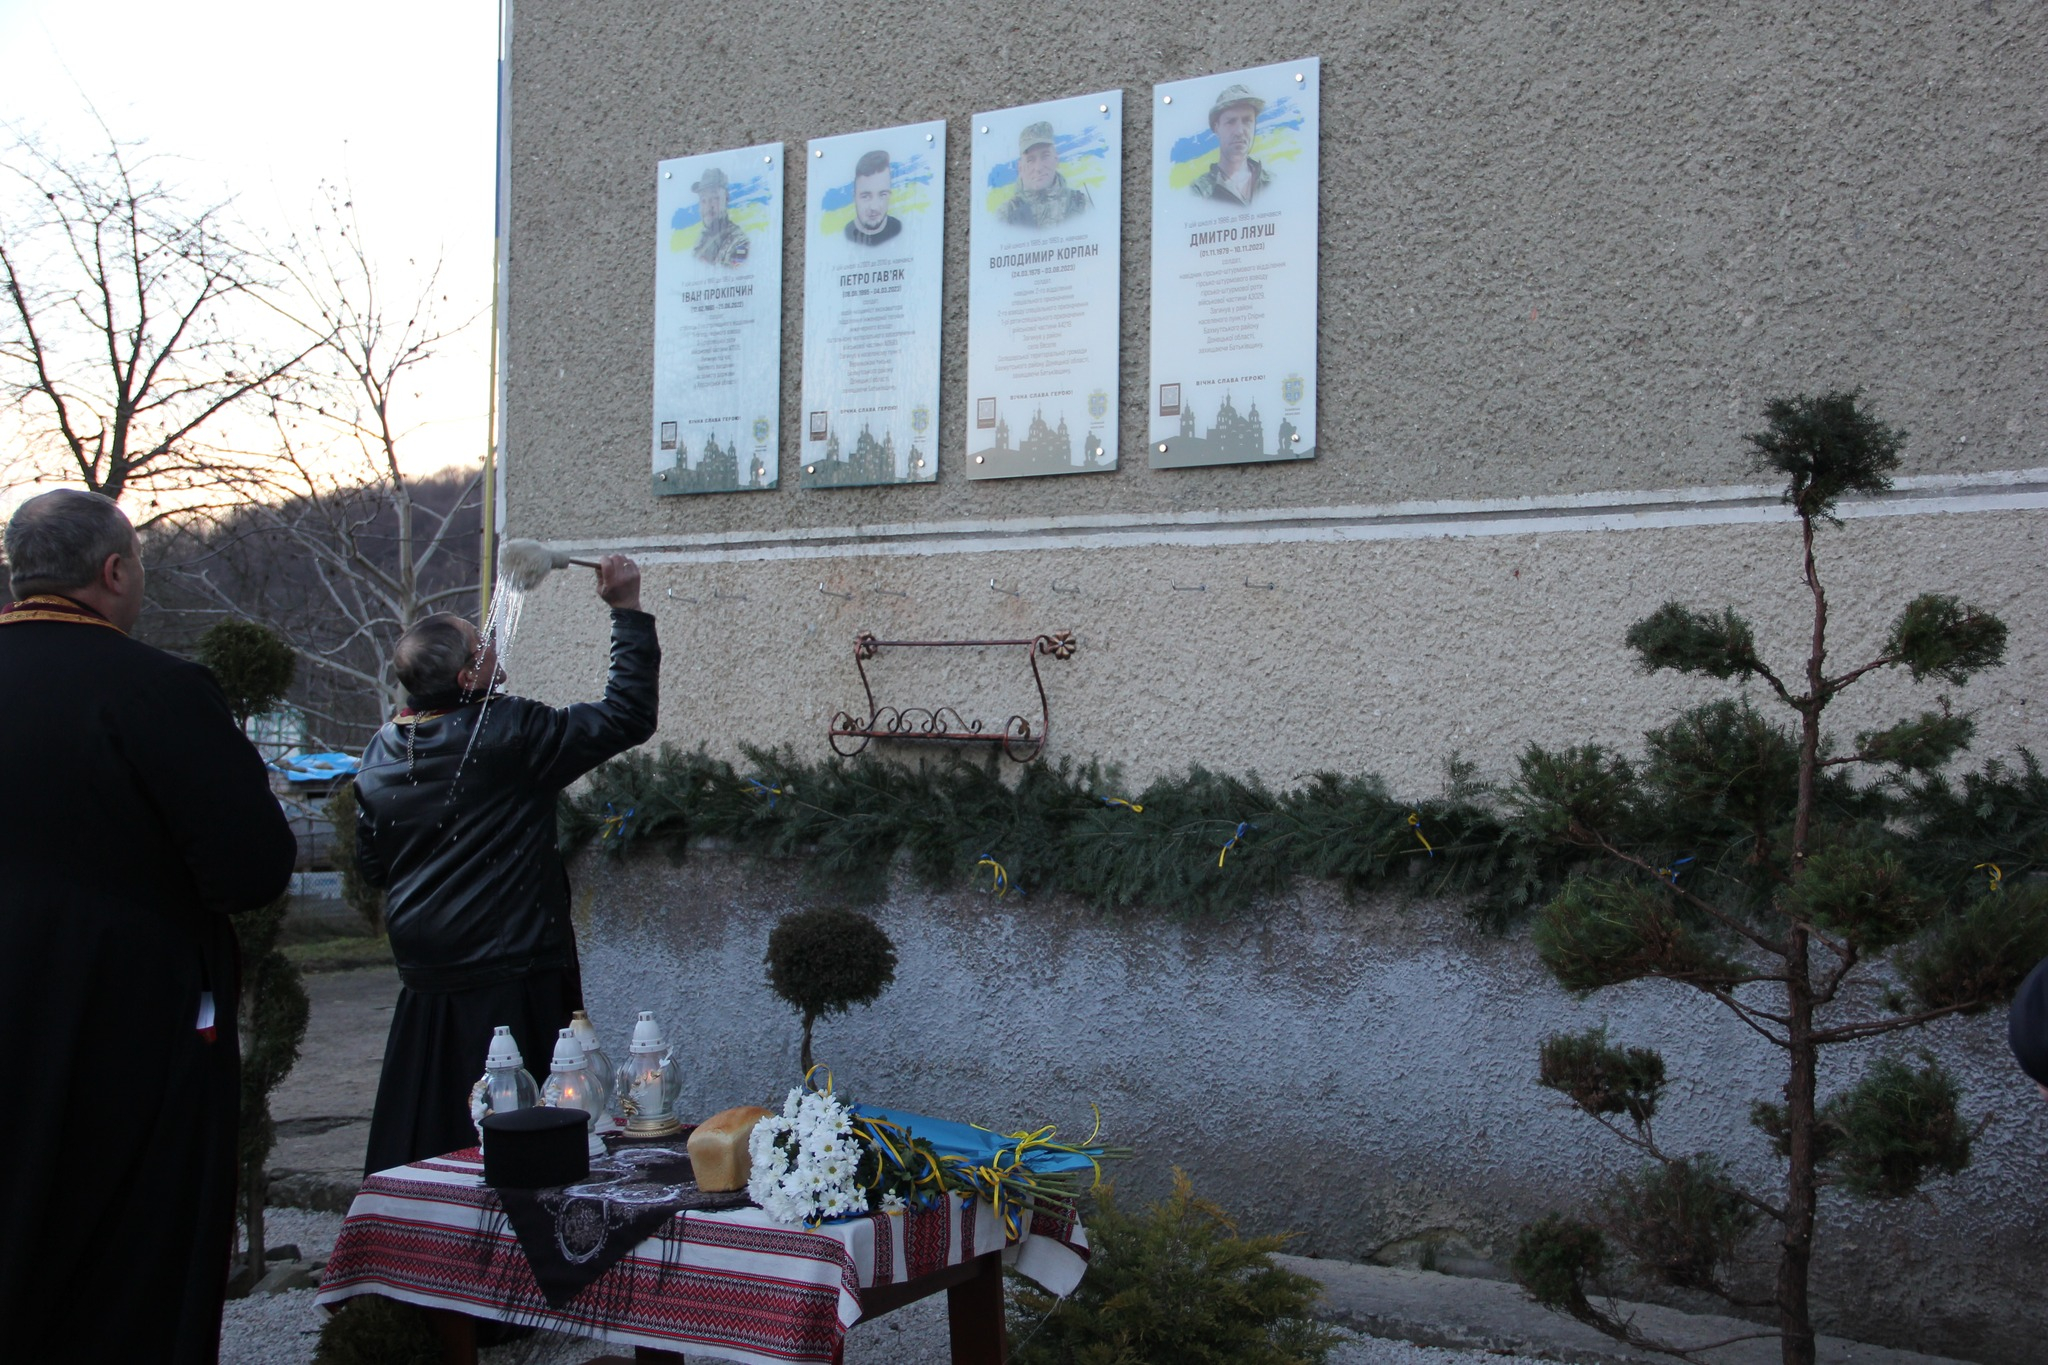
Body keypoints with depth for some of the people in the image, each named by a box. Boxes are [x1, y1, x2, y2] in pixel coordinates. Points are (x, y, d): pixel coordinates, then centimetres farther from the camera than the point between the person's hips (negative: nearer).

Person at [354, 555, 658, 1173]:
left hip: (424, 988, 6)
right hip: (513, 979, -6)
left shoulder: (380, 753, 4)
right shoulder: (509, 734, -16)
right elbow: (627, 717, -13)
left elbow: (371, 865, 15)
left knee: (420, 1139, 14)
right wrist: (628, 611, -6)